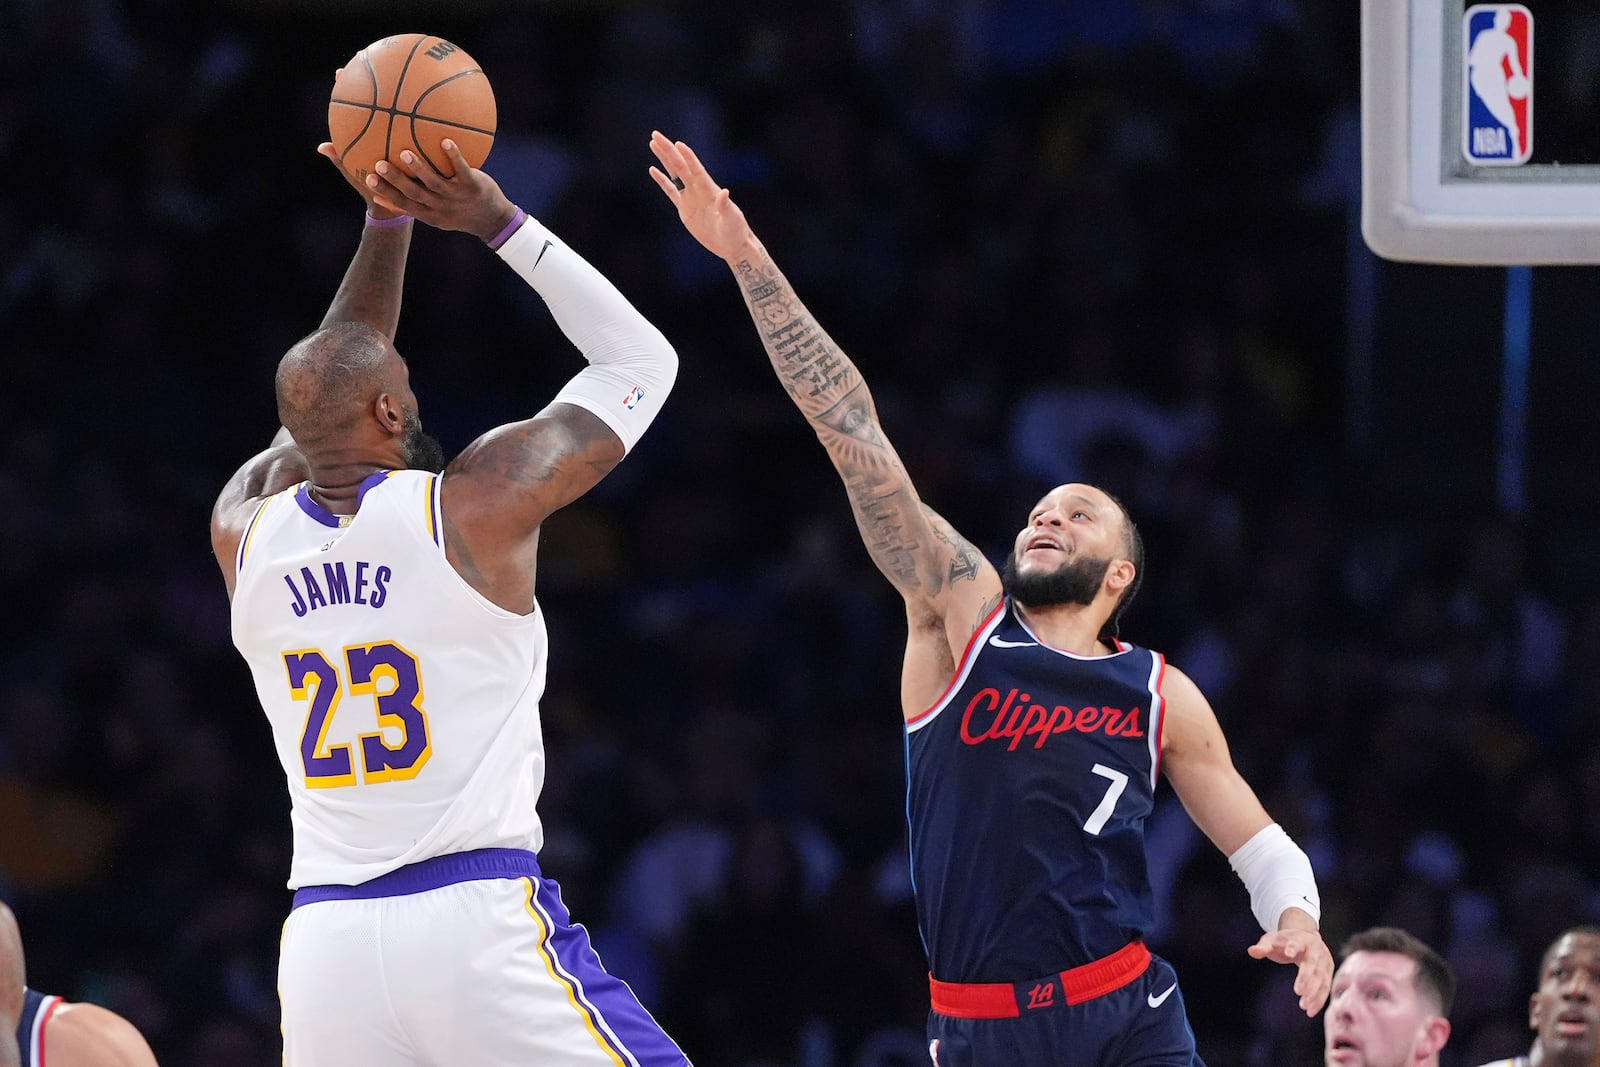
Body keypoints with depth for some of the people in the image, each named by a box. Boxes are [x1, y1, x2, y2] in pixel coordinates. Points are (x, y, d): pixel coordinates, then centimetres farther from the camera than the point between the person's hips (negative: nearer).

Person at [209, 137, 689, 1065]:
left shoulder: (246, 533, 10)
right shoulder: (477, 504, -3)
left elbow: (332, 395, 31)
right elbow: (642, 359, 11)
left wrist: (387, 226, 31)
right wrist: (499, 223, 12)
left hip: (327, 942, 5)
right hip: (479, 924, -4)